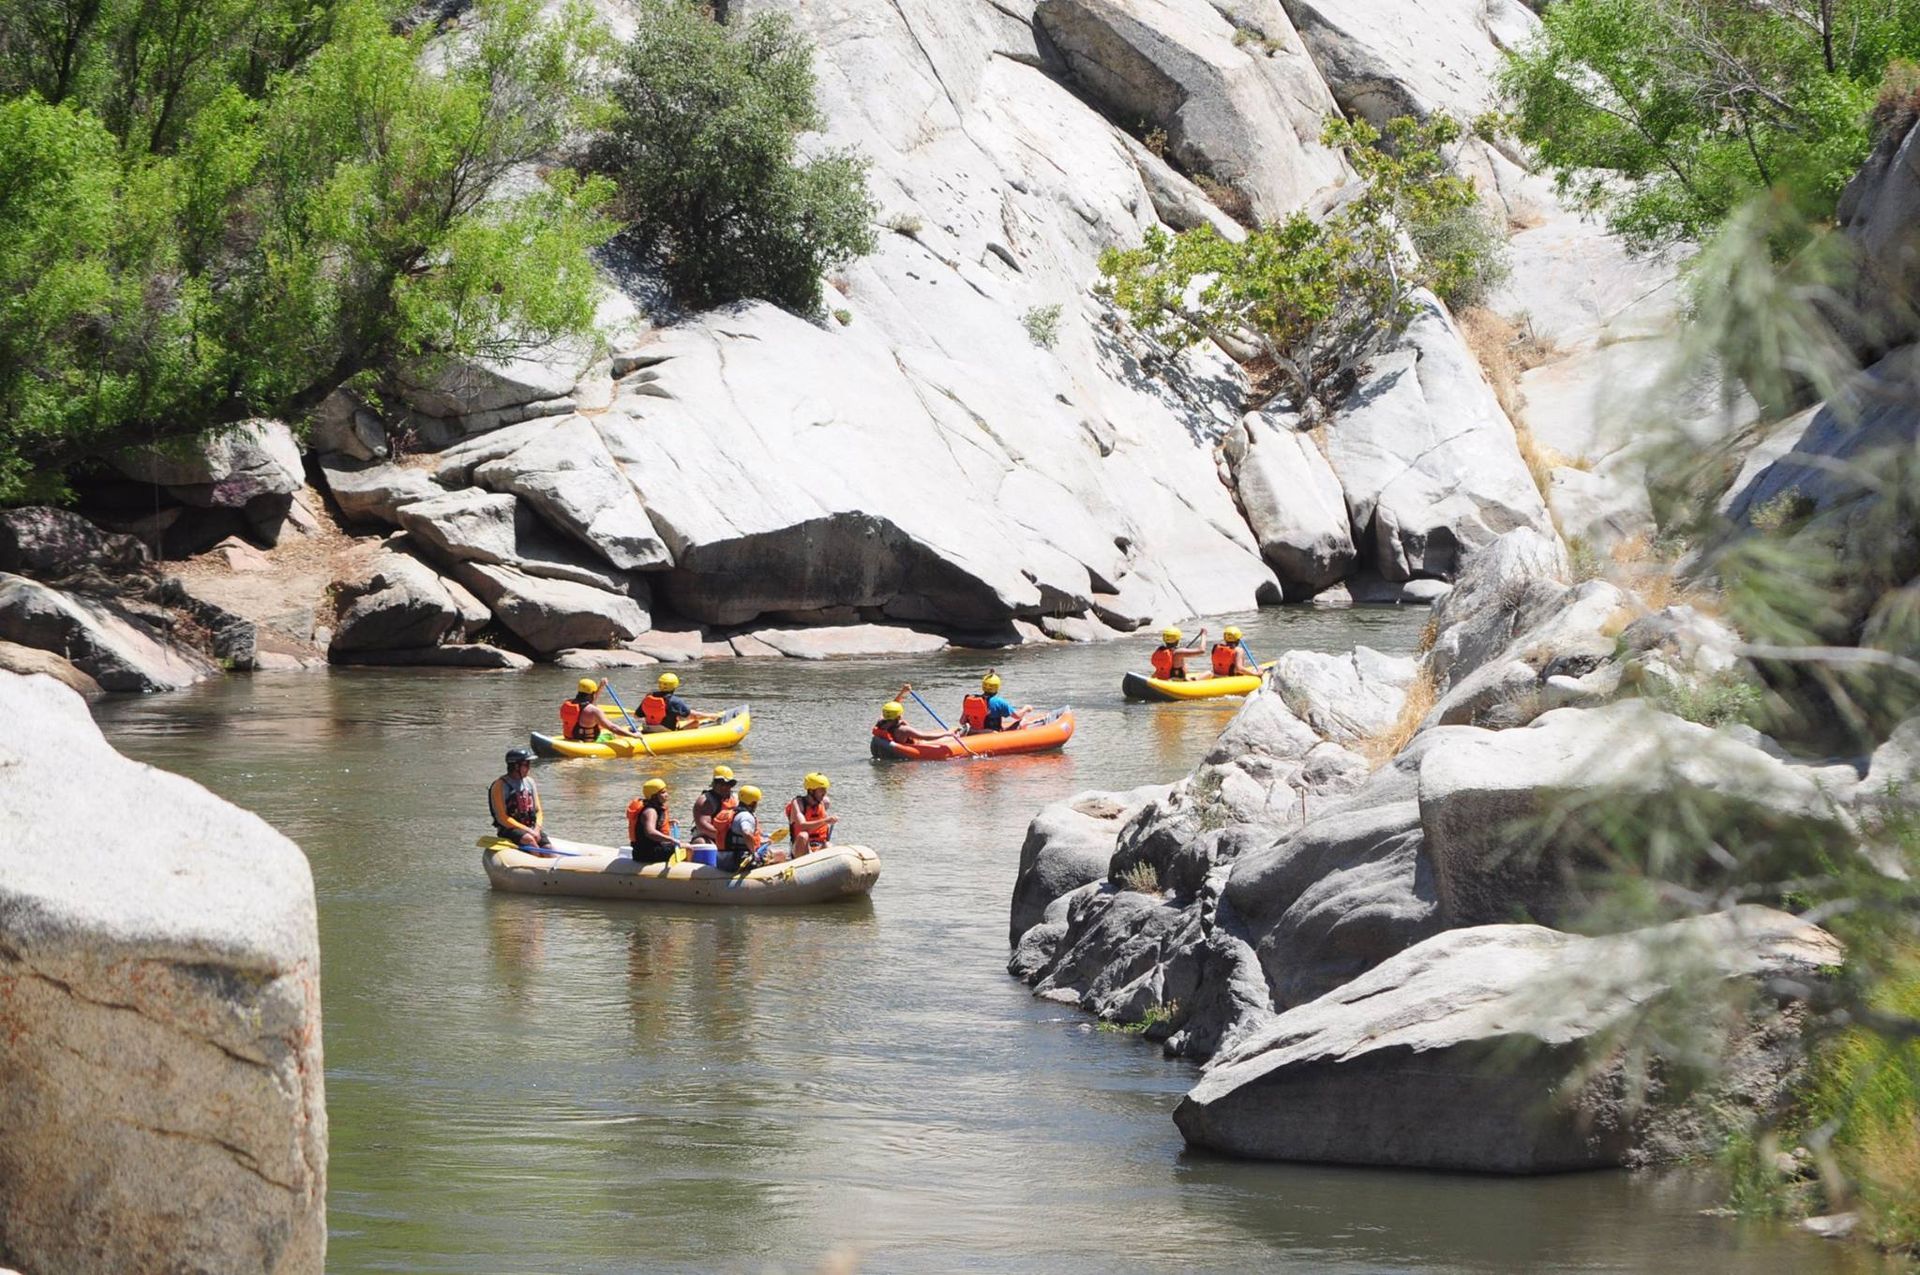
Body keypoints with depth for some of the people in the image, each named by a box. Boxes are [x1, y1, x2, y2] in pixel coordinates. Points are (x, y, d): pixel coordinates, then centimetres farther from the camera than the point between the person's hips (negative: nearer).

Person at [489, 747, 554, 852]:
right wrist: (527, 830, -17)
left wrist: (537, 829, -6)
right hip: (509, 830, -5)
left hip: (529, 828, 5)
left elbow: (538, 811, 15)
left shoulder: (529, 782, 12)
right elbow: (502, 818, -11)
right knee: (529, 839, -35)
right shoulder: (500, 786, -6)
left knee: (548, 847, -21)